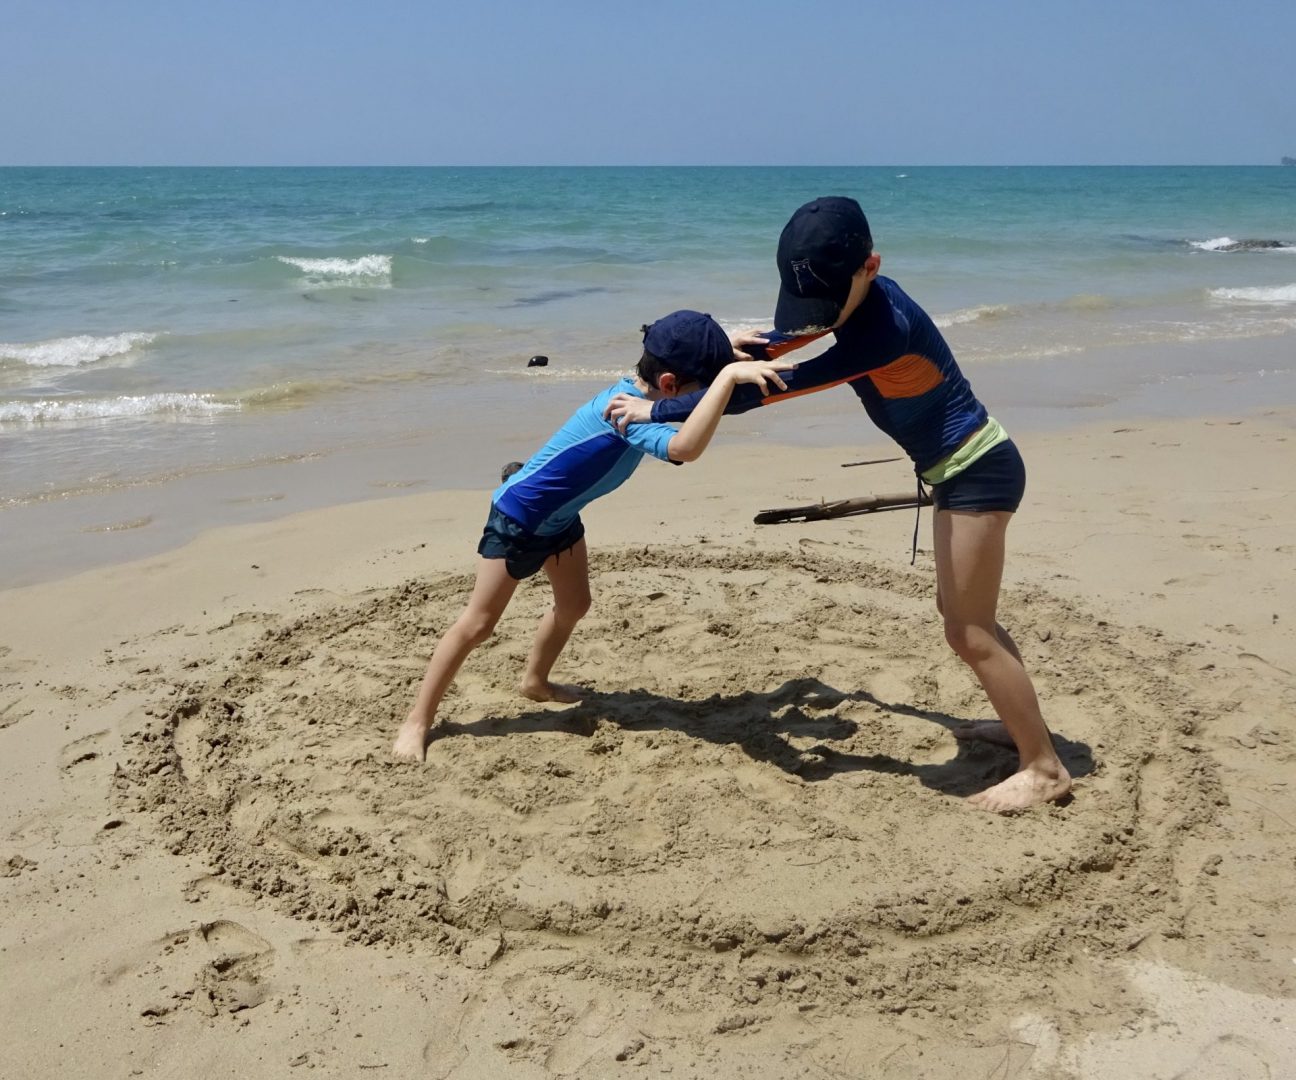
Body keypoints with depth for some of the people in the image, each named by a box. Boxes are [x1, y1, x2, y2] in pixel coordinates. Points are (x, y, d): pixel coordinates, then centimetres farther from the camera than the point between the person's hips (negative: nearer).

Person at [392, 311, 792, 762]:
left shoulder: (641, 393, -7)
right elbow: (684, 448, -56)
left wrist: (729, 359, -2)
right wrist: (729, 376, -58)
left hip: (560, 518, 9)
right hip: (517, 518, -9)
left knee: (573, 606, 21)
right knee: (478, 624, -2)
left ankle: (535, 681, 46)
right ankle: (418, 719, 10)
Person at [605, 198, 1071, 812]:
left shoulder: (886, 328, -30)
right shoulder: (861, 298, -2)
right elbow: (805, 330, 24)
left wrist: (658, 410, -24)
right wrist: (753, 346, 6)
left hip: (977, 473, -10)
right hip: (964, 470, 10)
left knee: (968, 632, -3)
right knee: (962, 612, 20)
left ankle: (1045, 768, 8)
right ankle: (1022, 724, 35)